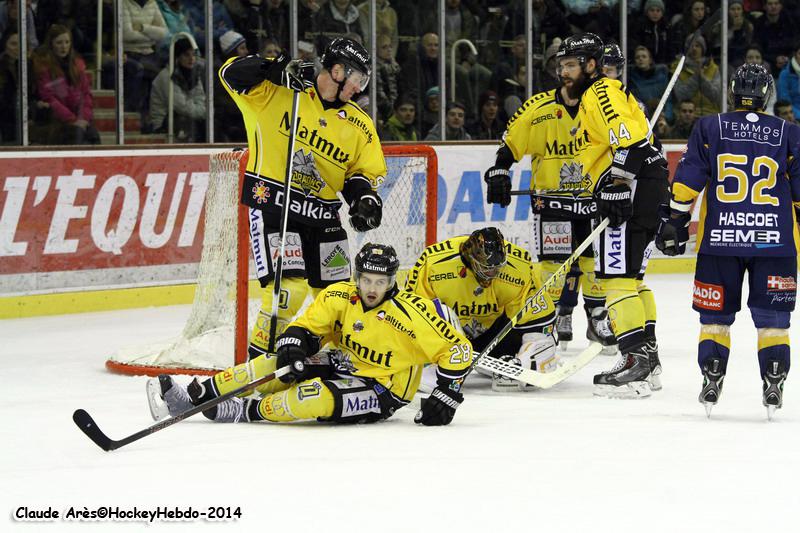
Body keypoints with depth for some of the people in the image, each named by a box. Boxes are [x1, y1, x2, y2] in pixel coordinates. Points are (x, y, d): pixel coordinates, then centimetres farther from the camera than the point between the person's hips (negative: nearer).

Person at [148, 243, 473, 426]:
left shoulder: (412, 314, -22)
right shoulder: (341, 297, -6)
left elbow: (457, 349, -20)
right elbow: (307, 326, -4)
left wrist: (445, 397, -22)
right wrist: (293, 346, -26)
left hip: (381, 391, -6)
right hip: (343, 365, 6)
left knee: (320, 397, -34)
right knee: (279, 364, -12)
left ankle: (248, 411, -17)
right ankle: (192, 397, -11)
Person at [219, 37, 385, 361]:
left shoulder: (358, 126, 8)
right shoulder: (276, 92, -6)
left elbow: (363, 173, 12)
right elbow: (233, 74, -11)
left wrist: (364, 198, -9)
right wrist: (276, 71, -26)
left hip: (324, 214, 6)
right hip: (273, 204, -6)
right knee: (289, 288, -17)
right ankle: (261, 359, -2)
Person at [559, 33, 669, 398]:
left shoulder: (601, 93, -8)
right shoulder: (592, 98, 25)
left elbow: (630, 139, -22)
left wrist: (617, 188, -26)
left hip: (634, 187, -11)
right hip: (647, 190, 11)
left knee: (616, 275, -14)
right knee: (628, 275, 18)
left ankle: (636, 360, -18)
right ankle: (648, 358, 23)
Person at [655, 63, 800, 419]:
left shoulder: (709, 129, 3)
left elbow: (687, 181, -1)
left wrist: (673, 220, 5)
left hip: (719, 241, 0)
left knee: (716, 315, 10)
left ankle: (711, 383, 5)